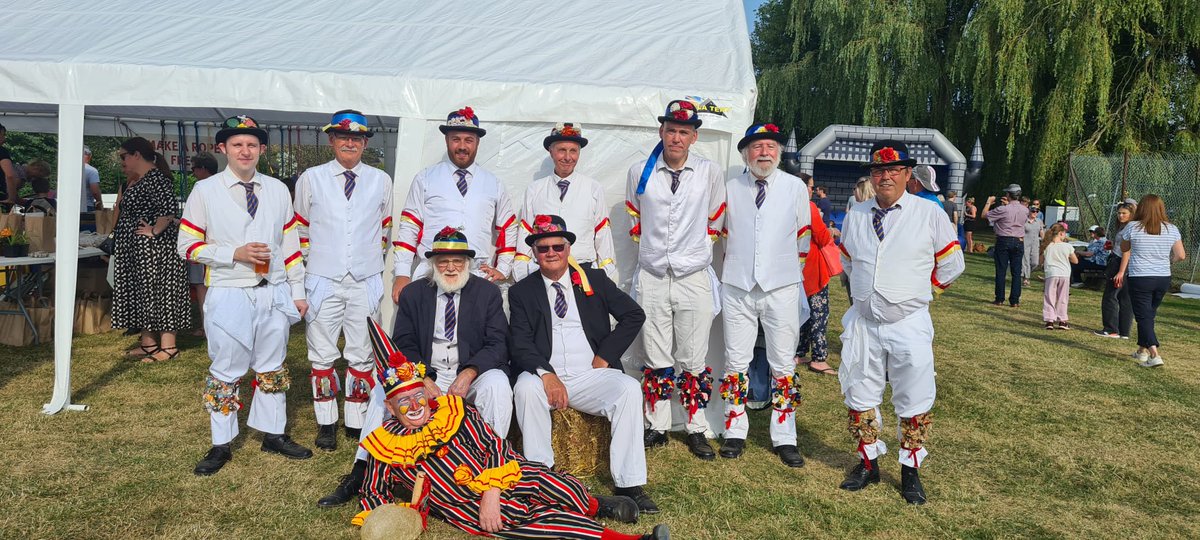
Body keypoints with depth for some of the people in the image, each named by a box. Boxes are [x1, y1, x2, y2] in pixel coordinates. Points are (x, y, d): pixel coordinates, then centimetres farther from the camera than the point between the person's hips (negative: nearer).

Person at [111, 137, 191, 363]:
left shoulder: (155, 179, -17)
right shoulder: (140, 180, 16)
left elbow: (170, 206, -31)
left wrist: (155, 231, -23)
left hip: (154, 248, -11)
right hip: (137, 251, 11)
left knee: (158, 292, -6)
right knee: (142, 293, 14)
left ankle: (168, 347, -1)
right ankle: (148, 342, 22)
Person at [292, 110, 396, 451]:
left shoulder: (381, 181, 5)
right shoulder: (311, 179, 2)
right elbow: (301, 230, 11)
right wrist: (312, 261, 13)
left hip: (366, 282, 1)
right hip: (323, 282, -1)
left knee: (362, 357, 8)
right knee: (322, 357, 5)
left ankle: (357, 423, 20)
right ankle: (326, 425, 17)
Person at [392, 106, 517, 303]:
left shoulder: (493, 184, 16)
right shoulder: (424, 179, 10)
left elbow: (508, 229, 20)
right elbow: (409, 228, 6)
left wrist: (502, 269, 9)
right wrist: (402, 274, -1)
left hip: (479, 279, 1)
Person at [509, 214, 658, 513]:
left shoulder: (595, 280, 11)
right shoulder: (521, 291, 9)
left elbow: (634, 315, 7)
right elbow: (519, 343, -3)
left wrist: (605, 357, -2)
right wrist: (546, 374, -21)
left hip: (592, 376, 1)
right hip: (545, 377, 0)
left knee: (629, 388, -27)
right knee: (526, 387, -33)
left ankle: (629, 484, -23)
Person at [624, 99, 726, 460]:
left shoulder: (710, 173, -1)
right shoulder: (640, 172, 3)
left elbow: (715, 222, 11)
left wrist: (695, 251, 11)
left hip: (694, 278, -1)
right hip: (651, 278, 1)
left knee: (694, 361, 4)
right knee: (656, 360, 8)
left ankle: (697, 431, 15)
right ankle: (657, 428, 19)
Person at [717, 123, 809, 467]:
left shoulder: (796, 188, 4)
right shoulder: (730, 189, 7)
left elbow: (803, 238, 11)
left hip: (781, 288, -1)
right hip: (737, 287, 1)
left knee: (783, 365, 4)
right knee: (736, 363, 6)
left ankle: (784, 437, 13)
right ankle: (735, 432, 17)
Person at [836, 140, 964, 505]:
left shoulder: (930, 213, -4)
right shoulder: (855, 216, 6)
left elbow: (951, 264, 4)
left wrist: (916, 290, 7)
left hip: (909, 325, -3)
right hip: (863, 322, 3)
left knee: (914, 402, 4)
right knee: (859, 395, 11)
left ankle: (910, 471, 21)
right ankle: (868, 463, 28)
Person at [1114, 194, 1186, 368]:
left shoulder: (1132, 227, -9)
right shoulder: (1172, 229, -1)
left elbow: (1124, 249, 8)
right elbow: (1181, 256, 0)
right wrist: (1168, 259, 20)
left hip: (1139, 279, -4)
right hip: (1163, 278, 4)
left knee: (1144, 316, -1)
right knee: (1149, 314, 19)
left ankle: (1154, 355, -14)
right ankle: (1142, 350, 29)